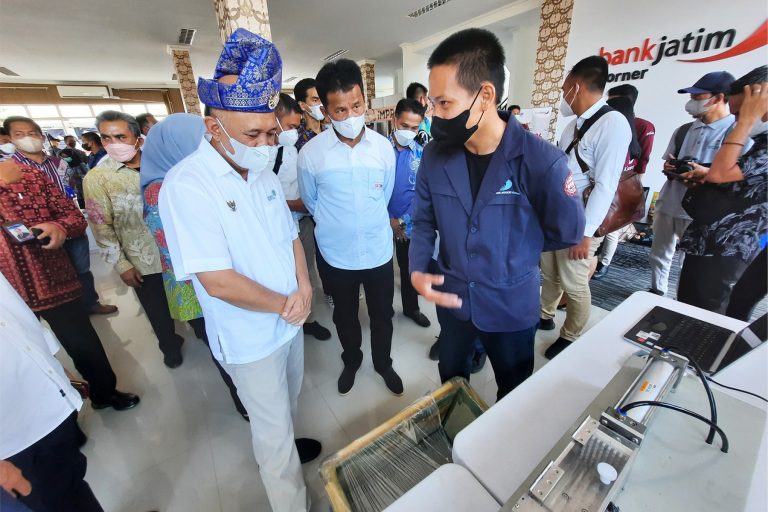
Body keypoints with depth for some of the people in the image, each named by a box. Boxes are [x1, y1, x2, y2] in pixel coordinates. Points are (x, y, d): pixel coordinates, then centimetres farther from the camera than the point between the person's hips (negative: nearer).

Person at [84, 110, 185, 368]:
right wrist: (121, 264, -8)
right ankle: (170, 345, 40)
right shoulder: (96, 178, -5)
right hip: (144, 261, -1)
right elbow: (101, 226, -5)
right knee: (158, 310, 14)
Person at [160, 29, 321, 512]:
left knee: (288, 399, 30)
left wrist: (303, 289, -10)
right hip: (251, 336, -6)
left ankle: (284, 441, 60)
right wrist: (284, 305, -15)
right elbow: (218, 282, -27)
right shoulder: (187, 185, -22)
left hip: (290, 318, 7)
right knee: (273, 428, 15)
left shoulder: (264, 173, 1)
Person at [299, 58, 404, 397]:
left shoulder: (384, 147, -7)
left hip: (379, 251, 1)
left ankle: (383, 363, 47)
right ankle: (351, 361, 50)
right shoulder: (310, 153, -12)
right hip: (336, 254, 0)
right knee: (345, 315, 21)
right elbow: (311, 203, 3)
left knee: (382, 314, 18)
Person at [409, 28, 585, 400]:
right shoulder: (435, 155, -11)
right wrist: (417, 270, -18)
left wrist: (513, 250, -3)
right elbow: (423, 221, -3)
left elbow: (568, 233, -10)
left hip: (512, 306, -3)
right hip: (451, 298, 4)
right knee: (450, 380, 30)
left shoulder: (541, 160, -23)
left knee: (514, 392, 24)